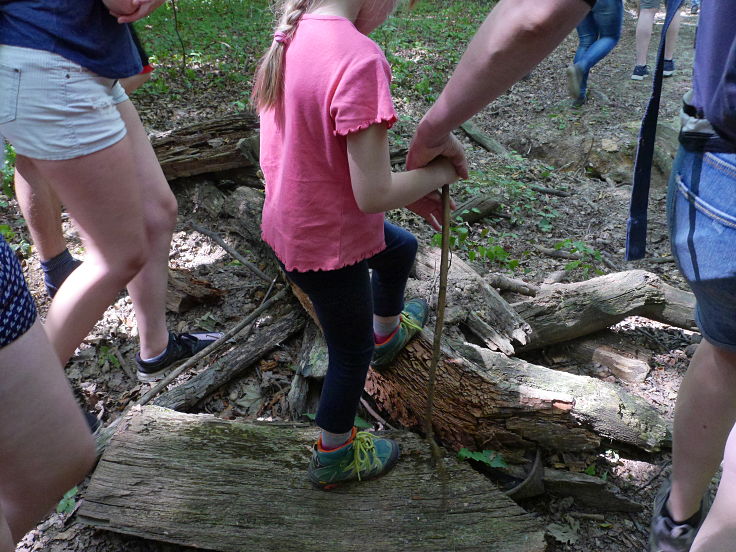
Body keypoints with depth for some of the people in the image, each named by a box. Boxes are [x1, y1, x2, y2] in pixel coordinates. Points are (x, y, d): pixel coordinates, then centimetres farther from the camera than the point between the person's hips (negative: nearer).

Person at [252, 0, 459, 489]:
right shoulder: (359, 58, -29)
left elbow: (322, 153, 6)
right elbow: (373, 195, -30)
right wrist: (439, 172, -12)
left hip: (289, 222, 8)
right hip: (330, 246, -8)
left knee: (401, 248, 31)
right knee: (352, 352, 16)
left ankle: (387, 332, 60)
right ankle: (334, 458, 40)